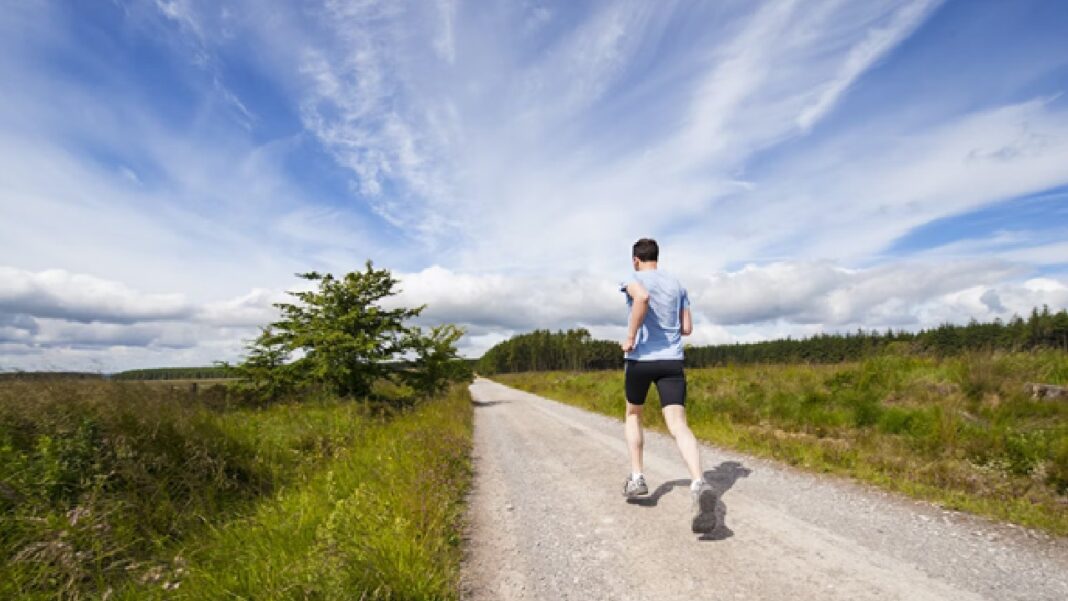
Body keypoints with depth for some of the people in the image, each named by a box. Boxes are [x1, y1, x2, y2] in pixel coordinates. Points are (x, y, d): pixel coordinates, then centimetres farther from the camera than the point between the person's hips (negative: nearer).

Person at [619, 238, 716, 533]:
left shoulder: (633, 279, -1)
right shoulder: (677, 285, 14)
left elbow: (642, 297, -26)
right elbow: (687, 328, 15)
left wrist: (631, 337, -18)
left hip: (640, 358, -2)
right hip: (672, 360, 3)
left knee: (633, 414, 21)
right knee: (678, 424, -8)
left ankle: (636, 478, 20)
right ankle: (699, 485, -30)